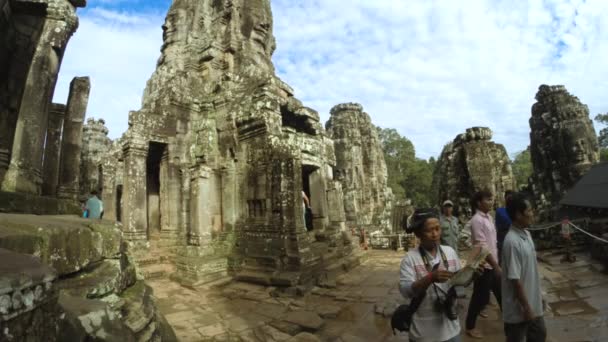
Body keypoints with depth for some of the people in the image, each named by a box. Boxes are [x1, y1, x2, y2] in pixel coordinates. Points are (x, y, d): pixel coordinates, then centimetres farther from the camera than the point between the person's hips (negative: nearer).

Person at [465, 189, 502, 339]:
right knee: (480, 297, 3)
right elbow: (482, 247, -23)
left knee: (501, 293, 20)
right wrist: (496, 266, -20)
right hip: (483, 266, -8)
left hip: (493, 264, 8)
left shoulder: (489, 217, 8)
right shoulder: (477, 220, -20)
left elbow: (492, 243, 15)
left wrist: (497, 263, 17)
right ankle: (470, 327, 20)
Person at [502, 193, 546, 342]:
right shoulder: (512, 242, -28)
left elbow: (531, 268, 12)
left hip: (533, 302, 9)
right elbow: (515, 279, -24)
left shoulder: (526, 233, 1)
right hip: (519, 308, -9)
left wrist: (538, 295, 18)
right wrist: (526, 307, -17)